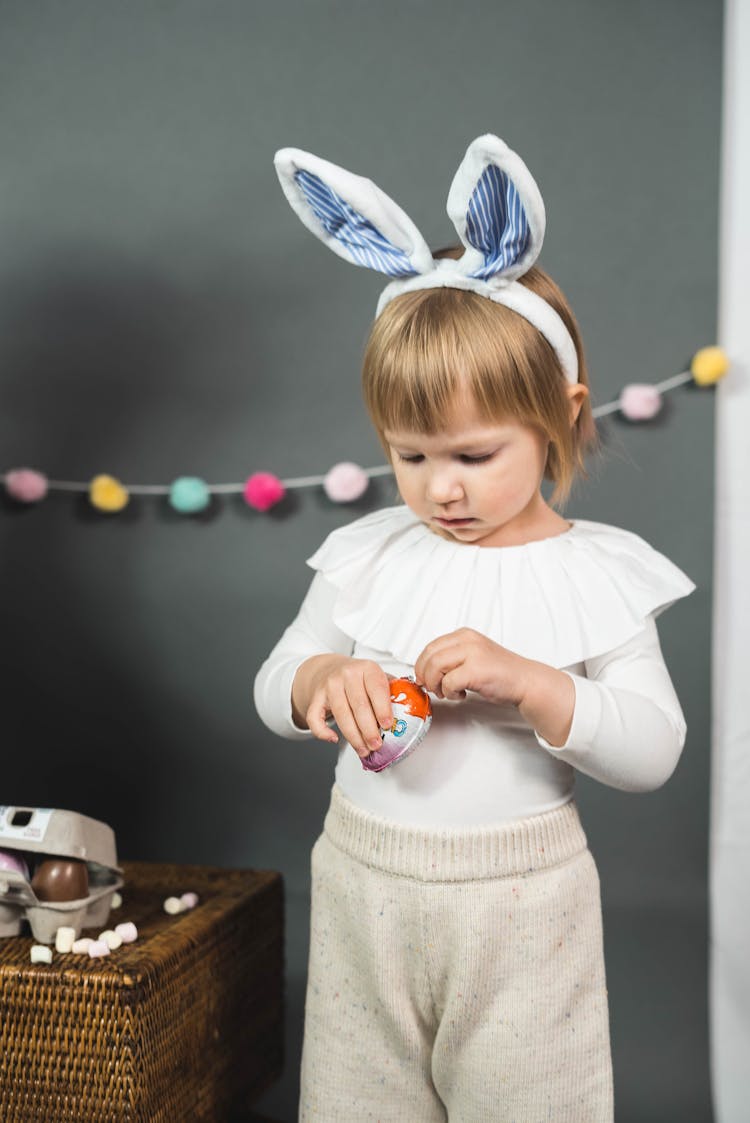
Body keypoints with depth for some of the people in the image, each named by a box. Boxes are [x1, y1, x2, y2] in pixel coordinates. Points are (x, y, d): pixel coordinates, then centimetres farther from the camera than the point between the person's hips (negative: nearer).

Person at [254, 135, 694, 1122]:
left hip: (517, 901, -2)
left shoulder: (596, 571, -8)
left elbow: (652, 753, -11)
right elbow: (274, 691, 4)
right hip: (364, 886, 3)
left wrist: (526, 681, -26)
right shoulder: (370, 555, 0)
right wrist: (324, 681, -19)